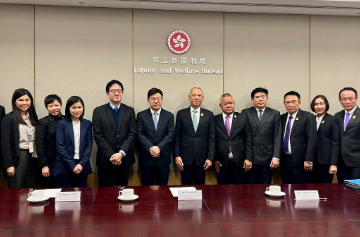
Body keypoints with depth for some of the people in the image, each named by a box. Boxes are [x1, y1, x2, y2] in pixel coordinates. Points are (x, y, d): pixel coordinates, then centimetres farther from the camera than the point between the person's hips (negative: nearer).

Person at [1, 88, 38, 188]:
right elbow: (5, 143, -9)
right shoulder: (9, 118, -6)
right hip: (17, 157, -5)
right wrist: (9, 165, -13)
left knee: (30, 189, 12)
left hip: (32, 157, 5)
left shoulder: (33, 117, 11)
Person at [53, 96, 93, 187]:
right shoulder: (62, 124, 1)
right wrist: (72, 166, -10)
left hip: (82, 166, 2)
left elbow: (89, 144, 5)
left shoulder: (87, 124, 9)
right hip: (65, 166, -2)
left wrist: (82, 164, -7)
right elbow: (60, 146, -4)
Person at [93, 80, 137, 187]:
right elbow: (98, 136, -4)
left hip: (124, 160, 1)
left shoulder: (129, 111, 7)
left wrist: (121, 154, -12)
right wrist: (111, 156, -12)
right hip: (105, 160, -1)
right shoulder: (98, 111, 2)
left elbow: (132, 134, 0)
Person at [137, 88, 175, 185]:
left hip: (163, 157, 1)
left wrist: (159, 148, -15)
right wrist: (150, 148, -16)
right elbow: (140, 134, -3)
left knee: (162, 187, 7)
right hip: (146, 157, 0)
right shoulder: (141, 115, 5)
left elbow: (171, 134, -2)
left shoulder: (169, 116, 6)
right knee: (146, 187, 7)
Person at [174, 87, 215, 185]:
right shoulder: (181, 114, 4)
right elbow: (177, 137, 4)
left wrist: (210, 158, -3)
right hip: (185, 158, 0)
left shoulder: (209, 114, 5)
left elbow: (212, 138, 3)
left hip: (202, 158, 1)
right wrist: (177, 156, -3)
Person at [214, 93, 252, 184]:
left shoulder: (243, 117, 5)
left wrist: (248, 158, -4)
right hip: (221, 162, 0)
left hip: (239, 161, 0)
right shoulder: (215, 120, 3)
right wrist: (215, 159, -3)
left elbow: (248, 138, 2)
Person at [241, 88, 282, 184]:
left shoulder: (275, 114, 8)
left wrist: (276, 157, -5)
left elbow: (277, 138, 3)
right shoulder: (245, 113, 6)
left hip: (267, 158, 0)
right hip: (250, 158, 0)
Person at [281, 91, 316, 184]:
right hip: (284, 161, 5)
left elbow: (311, 140, -9)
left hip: (300, 162, -5)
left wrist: (308, 160, -15)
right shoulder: (282, 118, 12)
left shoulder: (307, 117, -3)